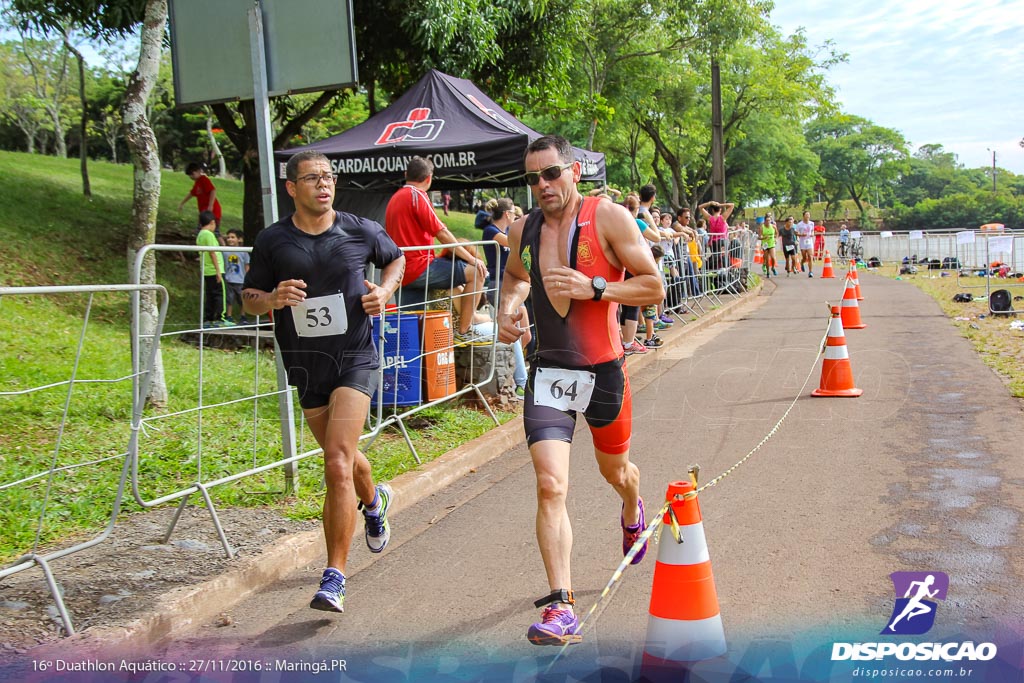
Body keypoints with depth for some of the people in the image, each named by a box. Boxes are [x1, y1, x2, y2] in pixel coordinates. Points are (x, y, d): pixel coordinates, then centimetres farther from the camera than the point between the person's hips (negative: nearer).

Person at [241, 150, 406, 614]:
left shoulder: (361, 231, -1)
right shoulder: (272, 242, -1)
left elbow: (395, 259, 18)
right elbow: (249, 298, 7)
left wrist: (385, 290, -2)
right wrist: (272, 299, -16)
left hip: (355, 357, -3)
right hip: (304, 365, 3)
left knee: (337, 464, -16)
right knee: (342, 459, 18)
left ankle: (334, 578, -10)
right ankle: (373, 502, 54)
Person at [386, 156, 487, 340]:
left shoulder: (395, 198, 19)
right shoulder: (417, 195, -10)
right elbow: (442, 234, -13)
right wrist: (472, 259, -6)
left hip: (402, 272, 10)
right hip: (418, 269, -10)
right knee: (476, 272, -12)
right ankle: (462, 333, -11)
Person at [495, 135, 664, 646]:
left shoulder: (609, 218, -9)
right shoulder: (523, 230, 4)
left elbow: (654, 288, -10)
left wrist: (593, 287, -22)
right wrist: (507, 309, 5)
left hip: (603, 369, -2)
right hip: (548, 374, 2)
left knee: (615, 471, 20)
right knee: (550, 486, -13)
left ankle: (632, 512, 59)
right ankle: (560, 608, -11)